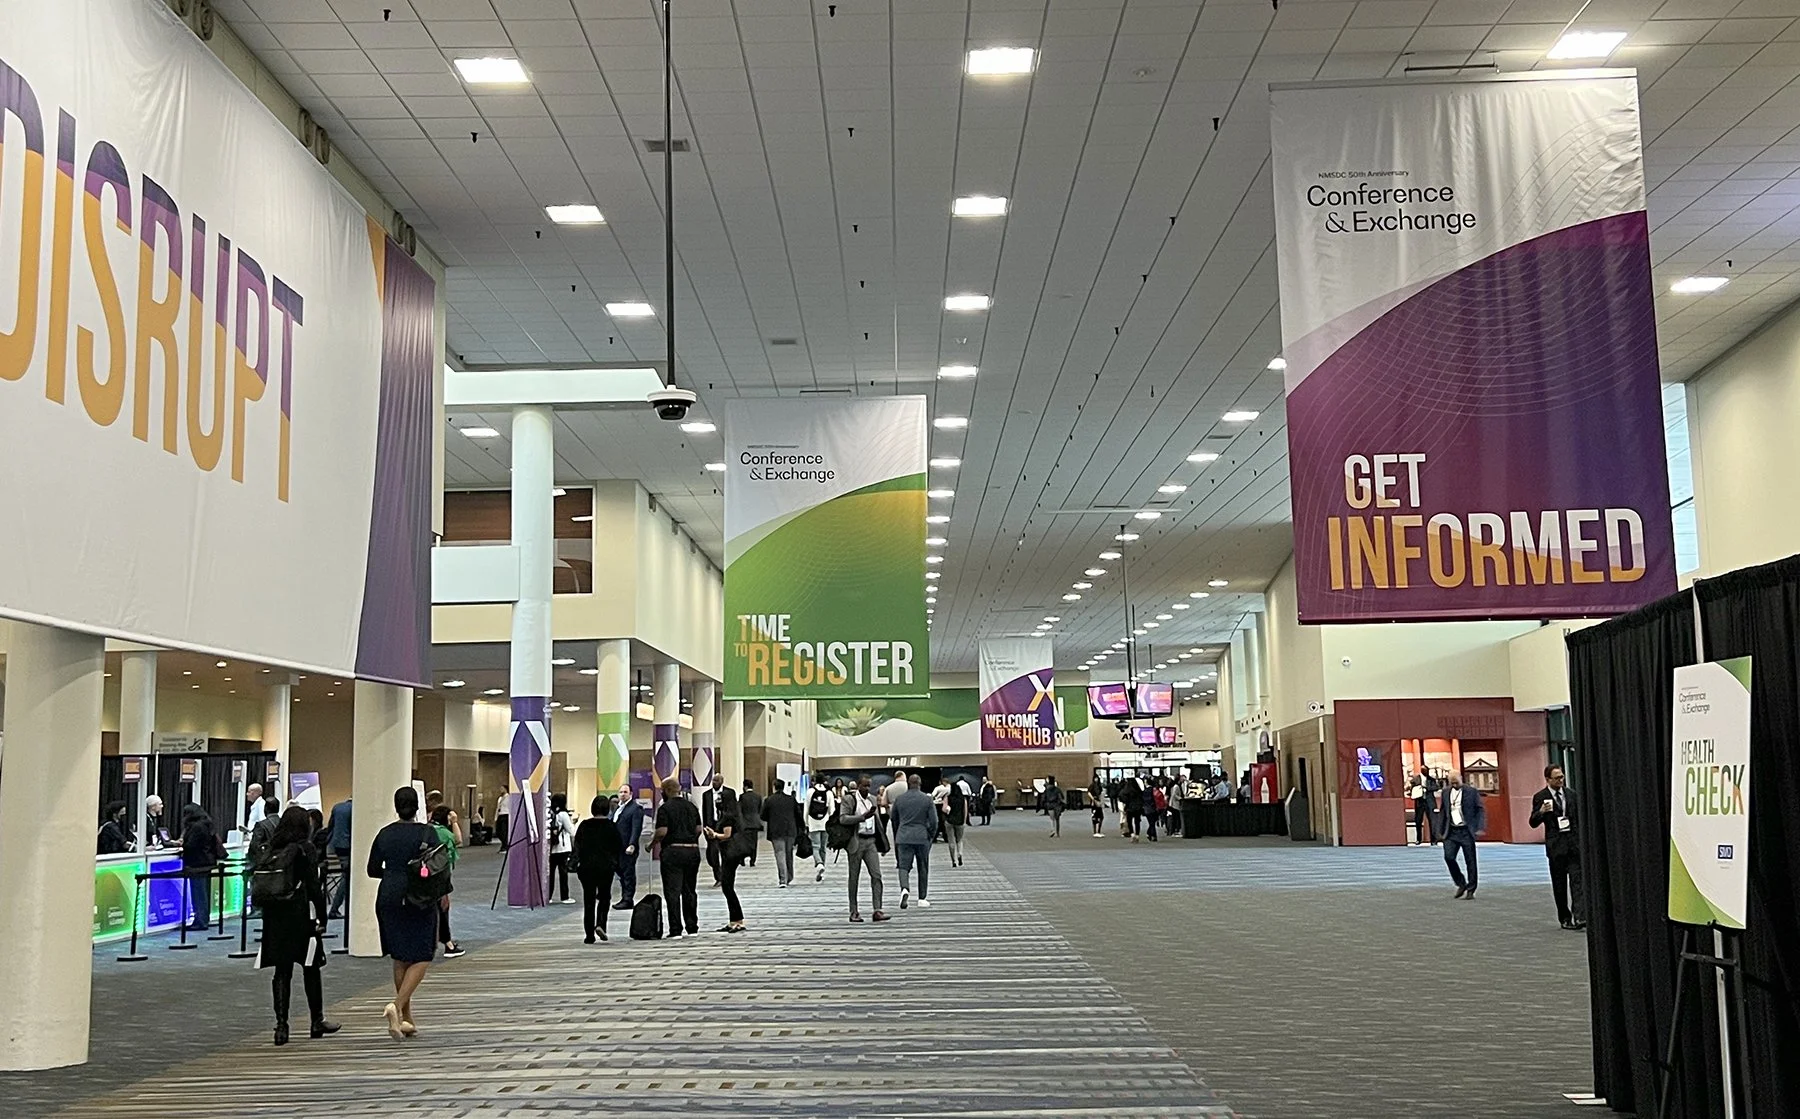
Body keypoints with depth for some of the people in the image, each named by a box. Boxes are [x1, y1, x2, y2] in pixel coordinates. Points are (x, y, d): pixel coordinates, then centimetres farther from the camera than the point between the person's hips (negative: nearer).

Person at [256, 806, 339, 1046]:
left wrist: (268, 913, 11)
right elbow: (314, 888, -12)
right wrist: (322, 918, -6)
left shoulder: (272, 851, 5)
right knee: (310, 968, 10)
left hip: (274, 918, 4)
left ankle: (281, 1025, 1)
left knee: (282, 971, 7)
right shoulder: (305, 850, -9)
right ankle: (316, 1021, 20)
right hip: (300, 917, -4)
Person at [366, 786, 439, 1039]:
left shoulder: (384, 834, 3)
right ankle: (397, 1005, -21)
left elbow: (372, 870, 7)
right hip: (419, 901, -4)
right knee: (421, 958, 1)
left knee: (400, 958, 14)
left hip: (389, 899, 4)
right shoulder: (427, 833, -8)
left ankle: (406, 1018, 18)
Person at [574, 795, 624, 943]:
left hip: (586, 866, 1)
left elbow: (577, 846, 2)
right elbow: (619, 847, 0)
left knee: (588, 901, 6)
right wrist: (617, 864, 10)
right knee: (604, 897, 14)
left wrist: (577, 863, 6)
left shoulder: (584, 826, 1)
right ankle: (600, 924, -9)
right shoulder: (611, 827, -3)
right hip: (606, 867, -1)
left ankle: (589, 935, 4)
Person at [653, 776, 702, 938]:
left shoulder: (665, 808, -8)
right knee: (689, 890, 14)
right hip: (693, 850, 6)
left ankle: (675, 930, -6)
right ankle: (692, 928, 17)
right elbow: (699, 829, 11)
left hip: (673, 851, -6)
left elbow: (662, 832, -15)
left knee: (672, 891, -2)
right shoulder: (691, 806, 11)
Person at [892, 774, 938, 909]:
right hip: (922, 837, -1)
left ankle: (904, 889, -28)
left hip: (903, 837, 1)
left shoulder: (899, 799, 5)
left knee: (904, 865, 0)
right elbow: (933, 821, -5)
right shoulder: (927, 799, -1)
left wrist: (895, 839, 29)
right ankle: (922, 899, 13)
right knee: (923, 868, 10)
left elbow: (894, 820, 16)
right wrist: (930, 836, 10)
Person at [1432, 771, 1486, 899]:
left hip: (1466, 831, -3)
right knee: (1448, 857, -10)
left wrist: (1480, 827, -10)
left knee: (1470, 860, 1)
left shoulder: (1471, 792, -3)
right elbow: (1442, 811, 13)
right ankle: (1461, 884, 10)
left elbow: (1481, 809, -2)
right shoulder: (1445, 792, 7)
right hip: (1451, 831, 3)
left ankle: (1471, 889, 12)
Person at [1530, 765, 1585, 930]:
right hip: (1556, 845, -2)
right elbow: (1533, 823, -4)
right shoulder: (1540, 797, -2)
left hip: (1574, 842, 2)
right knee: (1559, 884, 5)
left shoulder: (1571, 794, 9)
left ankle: (1578, 917, -14)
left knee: (1577, 880, -8)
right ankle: (1565, 918, 14)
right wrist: (1541, 812, -24)